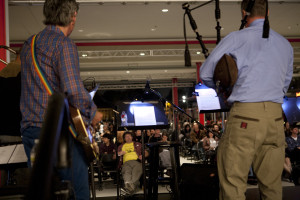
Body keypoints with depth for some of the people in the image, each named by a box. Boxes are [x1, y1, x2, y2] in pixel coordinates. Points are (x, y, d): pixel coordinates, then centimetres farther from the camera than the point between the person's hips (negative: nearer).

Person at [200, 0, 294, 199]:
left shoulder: (236, 38, 1)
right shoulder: (286, 44, 16)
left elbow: (206, 74, 5)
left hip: (245, 113, -5)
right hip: (276, 116, 5)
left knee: (233, 183, -1)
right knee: (272, 184, 11)